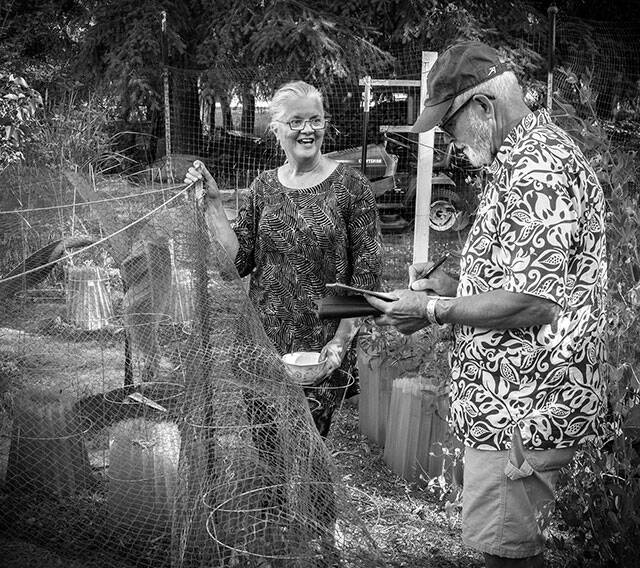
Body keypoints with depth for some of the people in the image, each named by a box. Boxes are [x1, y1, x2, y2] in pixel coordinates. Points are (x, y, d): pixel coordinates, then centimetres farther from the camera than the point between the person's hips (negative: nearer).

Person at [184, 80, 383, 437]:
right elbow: (239, 261, 3)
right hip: (264, 339, 3)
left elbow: (368, 269, -6)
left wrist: (342, 339, -11)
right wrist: (213, 203, -5)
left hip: (322, 343, -3)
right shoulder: (265, 186, 6)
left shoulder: (351, 186, -5)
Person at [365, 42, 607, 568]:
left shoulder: (538, 168, -19)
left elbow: (531, 304, -26)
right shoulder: (524, 158, 16)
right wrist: (449, 283, 10)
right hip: (517, 404, 11)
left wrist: (434, 311, -14)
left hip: (522, 410, -11)